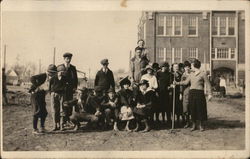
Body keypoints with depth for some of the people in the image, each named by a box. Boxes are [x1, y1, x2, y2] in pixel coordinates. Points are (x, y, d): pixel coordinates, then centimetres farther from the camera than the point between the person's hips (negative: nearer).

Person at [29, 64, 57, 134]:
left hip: (42, 97, 8)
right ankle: (34, 129, -3)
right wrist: (37, 87, -25)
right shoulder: (43, 76, -15)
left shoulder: (51, 79, 8)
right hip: (35, 95, -8)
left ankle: (42, 128, 22)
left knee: (44, 112, 8)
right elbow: (32, 78, -26)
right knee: (37, 112, -9)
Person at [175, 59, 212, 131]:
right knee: (192, 109, 5)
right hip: (191, 92, 5)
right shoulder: (191, 74, 13)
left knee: (200, 109, 0)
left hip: (199, 93, -5)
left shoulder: (203, 74, -3)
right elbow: (186, 82, 19)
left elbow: (208, 84, -3)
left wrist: (210, 94, -8)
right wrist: (177, 83, 13)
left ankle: (201, 125, 12)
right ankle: (194, 125, 15)